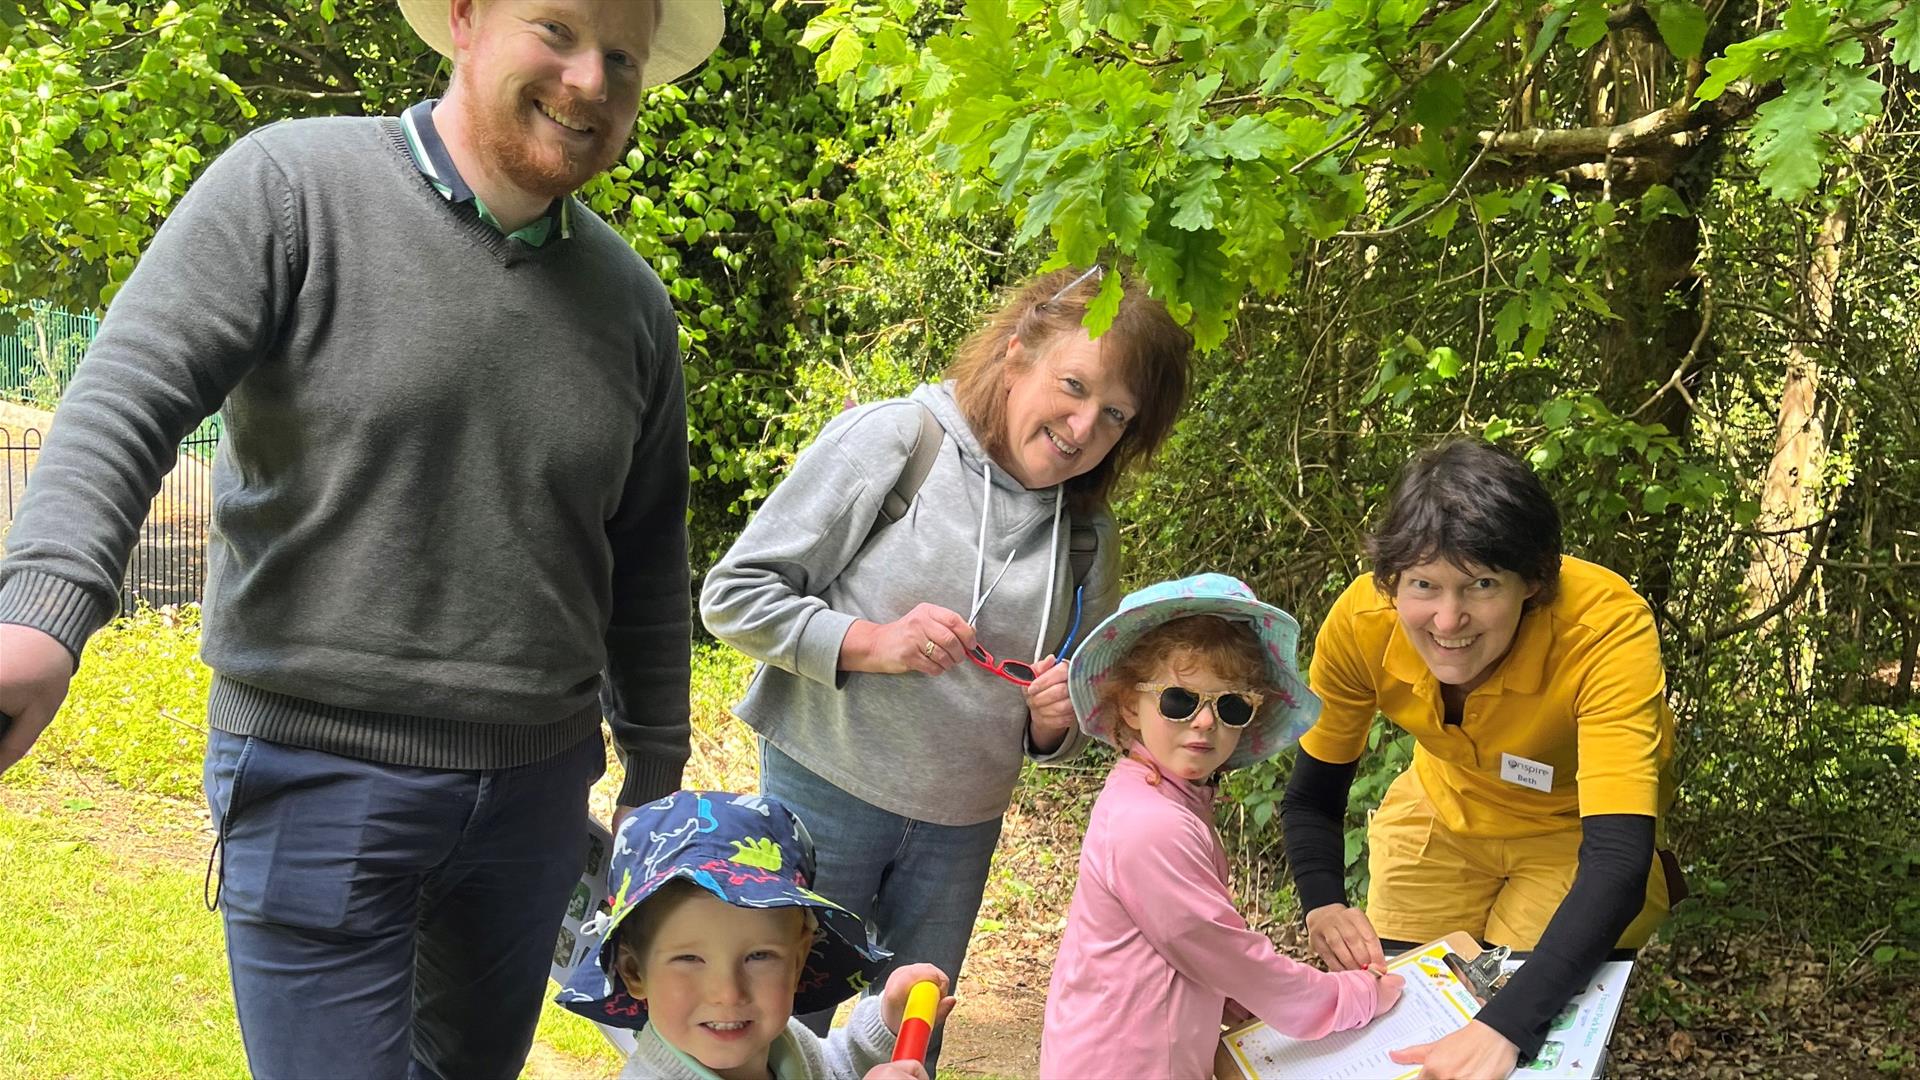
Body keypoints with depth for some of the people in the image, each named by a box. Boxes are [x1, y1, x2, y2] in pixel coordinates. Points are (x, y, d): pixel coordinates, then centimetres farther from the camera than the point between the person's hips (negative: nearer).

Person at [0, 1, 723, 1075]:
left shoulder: (631, 302, 6)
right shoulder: (294, 187, -7)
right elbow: (128, 400, -17)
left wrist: (656, 779, 17)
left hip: (537, 785, 5)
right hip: (318, 775, -5)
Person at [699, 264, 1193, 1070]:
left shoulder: (1088, 536, 3)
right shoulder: (892, 440, -12)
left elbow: (1061, 736, 13)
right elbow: (732, 595, -11)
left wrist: (1054, 724, -10)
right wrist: (869, 643, -22)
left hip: (961, 829, 5)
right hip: (825, 792, -4)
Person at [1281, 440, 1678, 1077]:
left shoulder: (1608, 629, -38)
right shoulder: (1361, 622, -28)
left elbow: (1617, 863, -45)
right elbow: (1310, 800, -13)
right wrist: (1324, 907, -34)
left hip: (1577, 829, -3)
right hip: (1443, 813, 3)